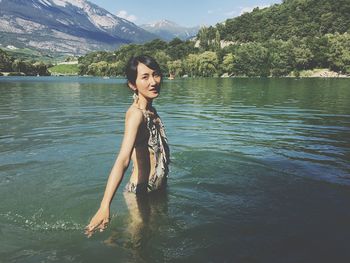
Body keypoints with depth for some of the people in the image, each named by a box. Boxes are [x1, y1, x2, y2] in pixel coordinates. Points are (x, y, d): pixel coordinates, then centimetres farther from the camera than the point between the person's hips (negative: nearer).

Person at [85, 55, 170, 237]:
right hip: (141, 191, -8)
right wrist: (105, 206, -50)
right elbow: (123, 159, -40)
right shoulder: (136, 114, -26)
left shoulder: (150, 110, 1)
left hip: (158, 188, 8)